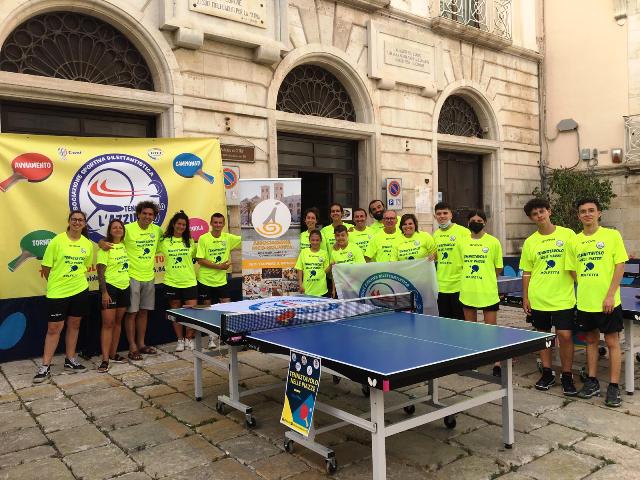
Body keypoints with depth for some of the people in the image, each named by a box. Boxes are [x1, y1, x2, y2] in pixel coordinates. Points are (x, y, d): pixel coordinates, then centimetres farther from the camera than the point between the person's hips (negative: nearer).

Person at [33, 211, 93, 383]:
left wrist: (76, 278, 9)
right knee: (54, 328, -1)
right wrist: (56, 283, 5)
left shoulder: (88, 244, 2)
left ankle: (70, 360, 26)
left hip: (80, 290, 4)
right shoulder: (57, 241, -10)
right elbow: (46, 267, -4)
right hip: (57, 292, -4)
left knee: (74, 325, 13)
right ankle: (45, 367, 8)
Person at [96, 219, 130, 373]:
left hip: (125, 288, 6)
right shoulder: (105, 248, -10)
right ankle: (105, 360, -3)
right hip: (110, 287, -6)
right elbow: (100, 272, -12)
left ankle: (113, 354, 21)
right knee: (108, 323, -5)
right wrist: (104, 292, -17)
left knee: (118, 322, 12)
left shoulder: (125, 246, 8)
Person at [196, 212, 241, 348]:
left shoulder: (228, 238, 0)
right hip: (205, 281, -2)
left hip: (221, 280, 2)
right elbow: (200, 260, -12)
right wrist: (218, 266, -18)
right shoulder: (203, 239, -10)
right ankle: (211, 338, 20)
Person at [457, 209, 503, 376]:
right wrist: (470, 280, 7)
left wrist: (486, 279, 1)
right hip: (467, 292, 4)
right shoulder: (462, 243, 6)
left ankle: (496, 363, 9)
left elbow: (498, 268, 3)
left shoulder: (493, 242, -2)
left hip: (488, 292, -4)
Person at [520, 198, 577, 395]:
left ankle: (567, 375, 12)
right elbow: (527, 273, 9)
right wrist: (525, 297, 5)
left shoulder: (567, 234, -2)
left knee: (565, 335, -5)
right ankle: (547, 373, 25)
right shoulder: (530, 242, 5)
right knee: (543, 334, 10)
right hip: (538, 299, 3)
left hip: (563, 298, -2)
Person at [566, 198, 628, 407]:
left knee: (612, 342, 4)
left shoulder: (612, 235, -4)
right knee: (591, 341, 14)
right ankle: (592, 382, 25)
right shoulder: (574, 241, 6)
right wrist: (584, 289, 3)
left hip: (608, 302, -4)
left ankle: (614, 387, 13)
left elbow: (620, 266, -8)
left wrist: (610, 295, -14)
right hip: (584, 302, 4)